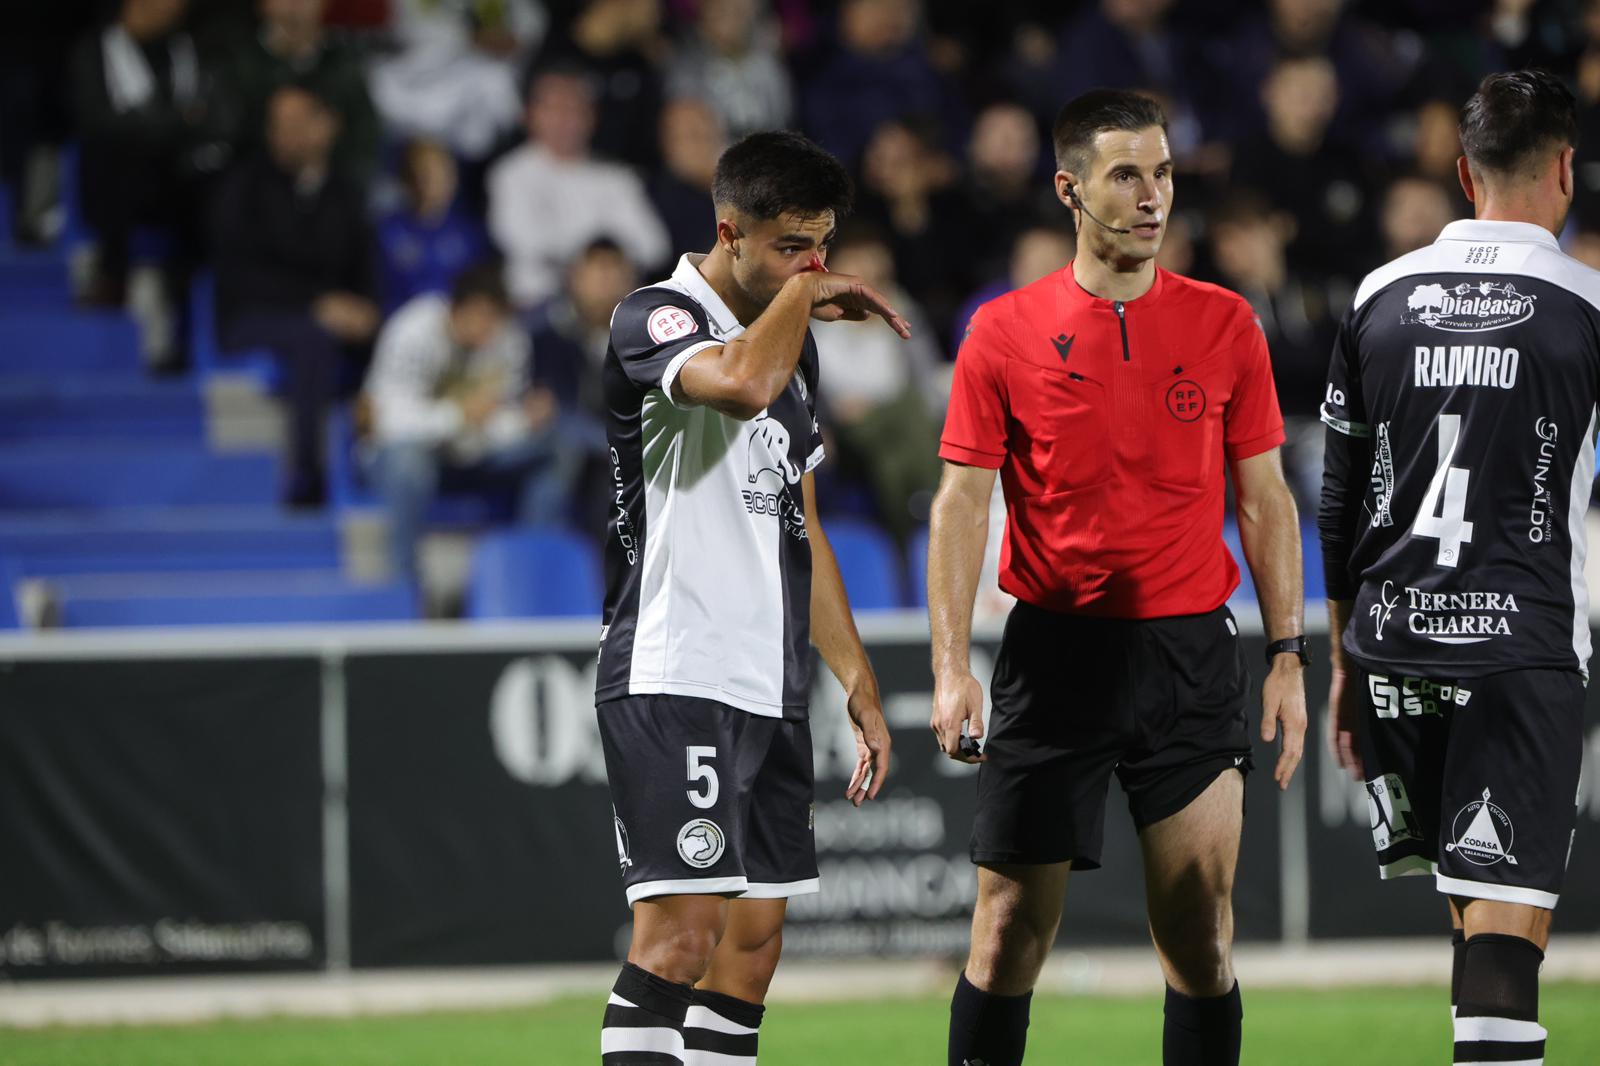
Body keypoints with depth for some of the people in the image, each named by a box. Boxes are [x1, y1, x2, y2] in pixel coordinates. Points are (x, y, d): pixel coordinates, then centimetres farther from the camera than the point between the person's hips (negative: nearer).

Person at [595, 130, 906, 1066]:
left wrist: (860, 687, 21)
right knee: (680, 934, -17)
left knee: (754, 940, 5)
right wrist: (803, 291, -12)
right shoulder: (657, 318, -8)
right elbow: (739, 384, -32)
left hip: (770, 692, 8)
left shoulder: (790, 344, 18)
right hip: (672, 680, -8)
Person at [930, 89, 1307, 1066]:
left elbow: (1264, 499, 8)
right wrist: (952, 667, -9)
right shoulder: (1006, 332, 0)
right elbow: (962, 501, 0)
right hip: (1055, 649, -1)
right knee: (1011, 930, 0)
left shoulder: (1225, 326, 5)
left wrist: (1289, 657, 1)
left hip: (1191, 652, 1)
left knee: (1201, 936, 0)